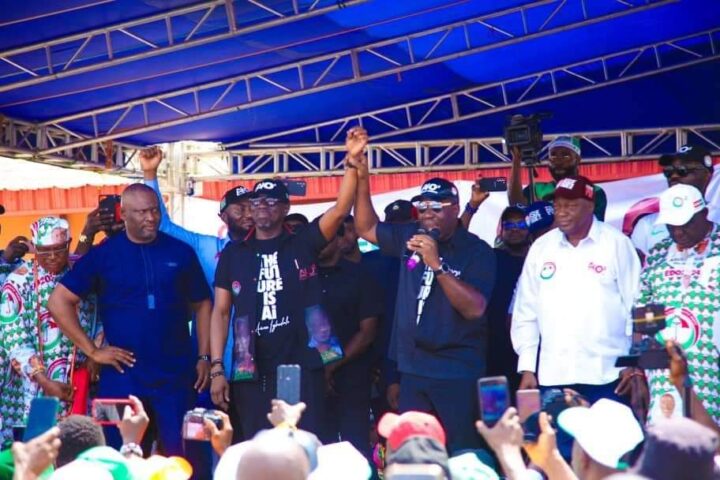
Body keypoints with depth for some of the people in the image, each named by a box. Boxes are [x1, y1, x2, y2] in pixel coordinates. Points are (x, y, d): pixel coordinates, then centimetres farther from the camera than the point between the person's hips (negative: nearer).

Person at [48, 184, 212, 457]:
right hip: (123, 376, -1)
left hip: (176, 375, 1)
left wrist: (204, 357, 4)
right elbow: (58, 302, -1)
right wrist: (92, 351, -5)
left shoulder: (181, 253, 6)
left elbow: (202, 305, 13)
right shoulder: (103, 255, 0)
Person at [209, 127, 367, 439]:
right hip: (251, 372, 1)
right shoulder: (234, 254, 9)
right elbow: (221, 312, 7)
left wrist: (352, 161, -22)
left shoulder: (303, 245, 5)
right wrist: (217, 369, -2)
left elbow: (341, 209, -9)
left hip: (301, 368, -1)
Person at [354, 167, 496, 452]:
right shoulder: (411, 237, 6)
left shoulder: (476, 251, -9)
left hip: (458, 374, -5)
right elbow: (366, 228, 18)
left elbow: (475, 308, -20)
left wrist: (436, 264, -25)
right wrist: (362, 179, 6)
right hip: (413, 370, 6)